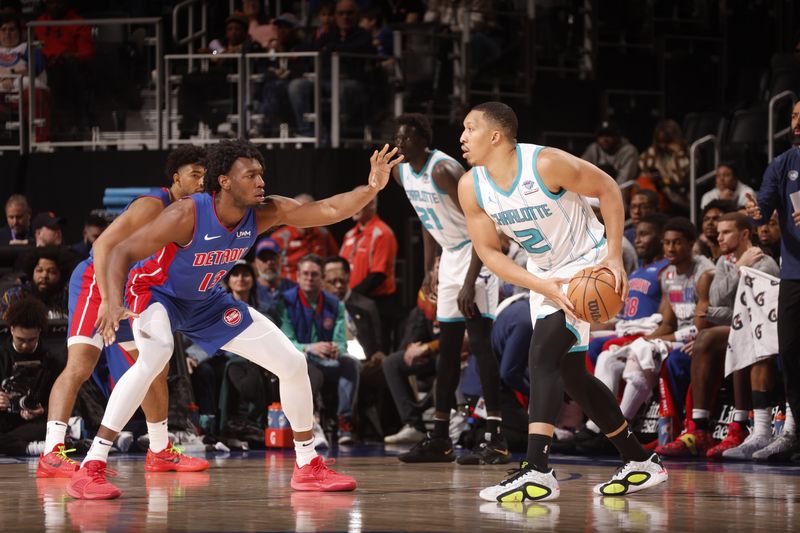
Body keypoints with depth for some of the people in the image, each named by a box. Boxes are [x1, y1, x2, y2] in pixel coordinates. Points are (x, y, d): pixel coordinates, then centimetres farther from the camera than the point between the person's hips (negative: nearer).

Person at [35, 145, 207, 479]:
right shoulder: (153, 206, -20)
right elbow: (104, 245, -27)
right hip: (94, 281, -10)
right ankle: (51, 454, -29)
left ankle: (160, 452, 31)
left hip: (133, 292, 10)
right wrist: (108, 300, -34)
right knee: (79, 365, -22)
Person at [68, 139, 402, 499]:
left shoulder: (264, 213, -18)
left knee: (292, 363, 2)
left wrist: (371, 189, -37)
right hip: (156, 293, -7)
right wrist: (114, 304, -47)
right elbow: (122, 252, -32)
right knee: (156, 353, -39)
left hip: (207, 301, 7)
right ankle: (90, 469, -37)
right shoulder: (187, 215, -33)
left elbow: (329, 210, -20)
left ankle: (308, 466, 19)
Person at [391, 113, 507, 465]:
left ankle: (496, 439, -20)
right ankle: (439, 439, 16)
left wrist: (470, 282, -30)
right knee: (447, 348, 11)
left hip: (476, 251, -9)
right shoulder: (402, 172, 3)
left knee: (479, 341, -17)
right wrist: (427, 272, 14)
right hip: (450, 255, 9)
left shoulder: (443, 171, -24)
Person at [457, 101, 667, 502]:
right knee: (570, 375, 12)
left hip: (588, 265, -8)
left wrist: (615, 257, -19)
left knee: (543, 356, -23)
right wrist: (541, 286, -18)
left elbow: (607, 189, -14)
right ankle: (640, 462, 25)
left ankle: (537, 472, -30)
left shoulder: (546, 164, -24)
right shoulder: (471, 187, -8)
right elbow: (488, 251, -5)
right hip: (544, 276, 8)